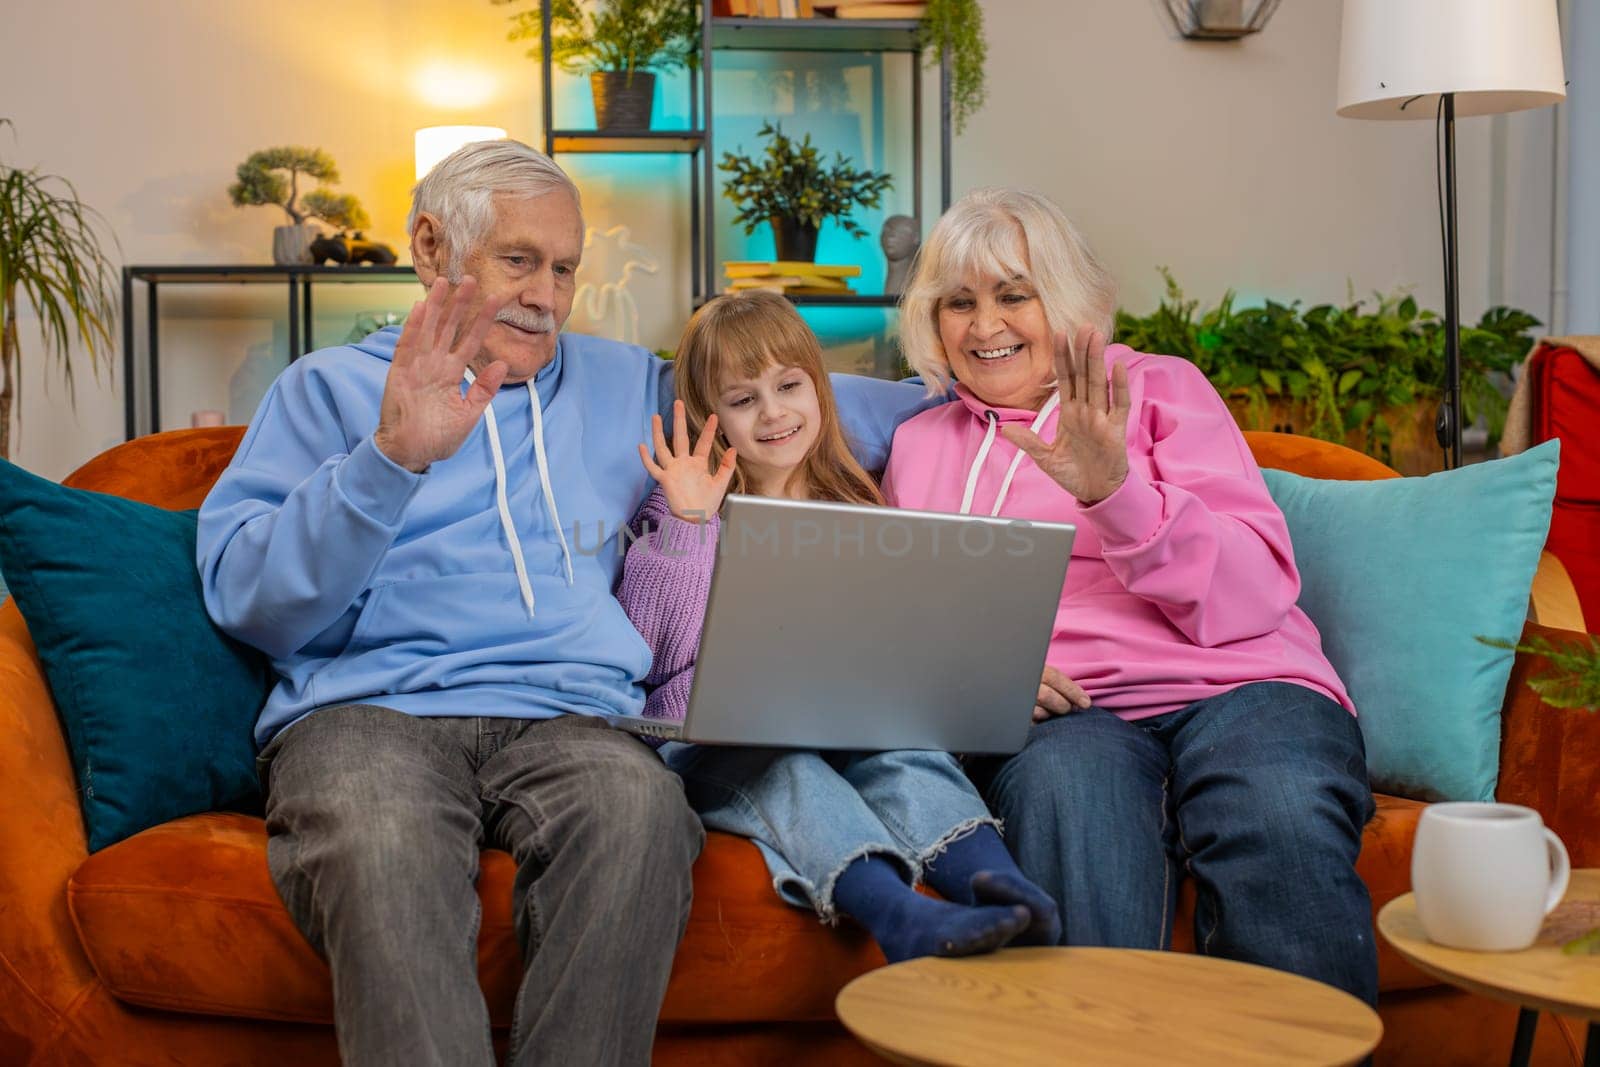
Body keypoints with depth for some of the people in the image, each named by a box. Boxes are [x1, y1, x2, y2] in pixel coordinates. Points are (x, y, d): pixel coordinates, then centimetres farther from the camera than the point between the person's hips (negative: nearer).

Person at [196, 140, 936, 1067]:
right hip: (366, 710, -2)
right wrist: (392, 459, -9)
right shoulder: (329, 388, 18)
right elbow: (243, 598, 4)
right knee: (384, 843, -38)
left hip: (567, 714, 2)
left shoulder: (622, 384, 28)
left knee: (640, 806, -35)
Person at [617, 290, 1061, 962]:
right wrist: (688, 524, -9)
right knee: (780, 768, -35)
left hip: (844, 725, 2)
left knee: (899, 750, -31)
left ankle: (995, 883, -58)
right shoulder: (685, 516, 10)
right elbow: (659, 655, -3)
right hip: (713, 743, -2)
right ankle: (902, 917, -60)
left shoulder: (854, 513, 19)